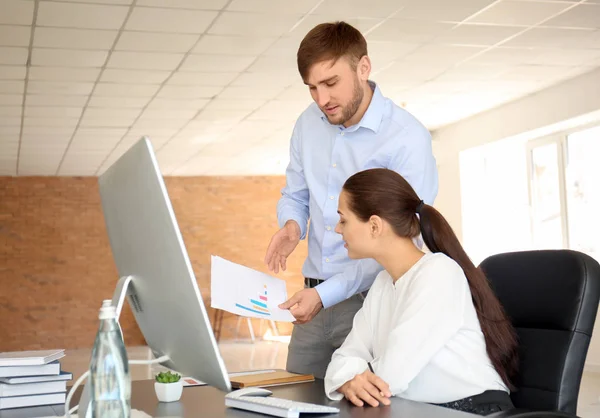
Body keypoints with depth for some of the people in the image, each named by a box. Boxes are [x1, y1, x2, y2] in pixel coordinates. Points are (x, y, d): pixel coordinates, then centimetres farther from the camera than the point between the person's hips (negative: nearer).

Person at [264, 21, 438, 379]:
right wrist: (292, 225, -6)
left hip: (372, 300, -5)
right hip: (316, 296, 6)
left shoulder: (408, 139, -14)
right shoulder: (309, 123, 4)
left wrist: (326, 293, -24)